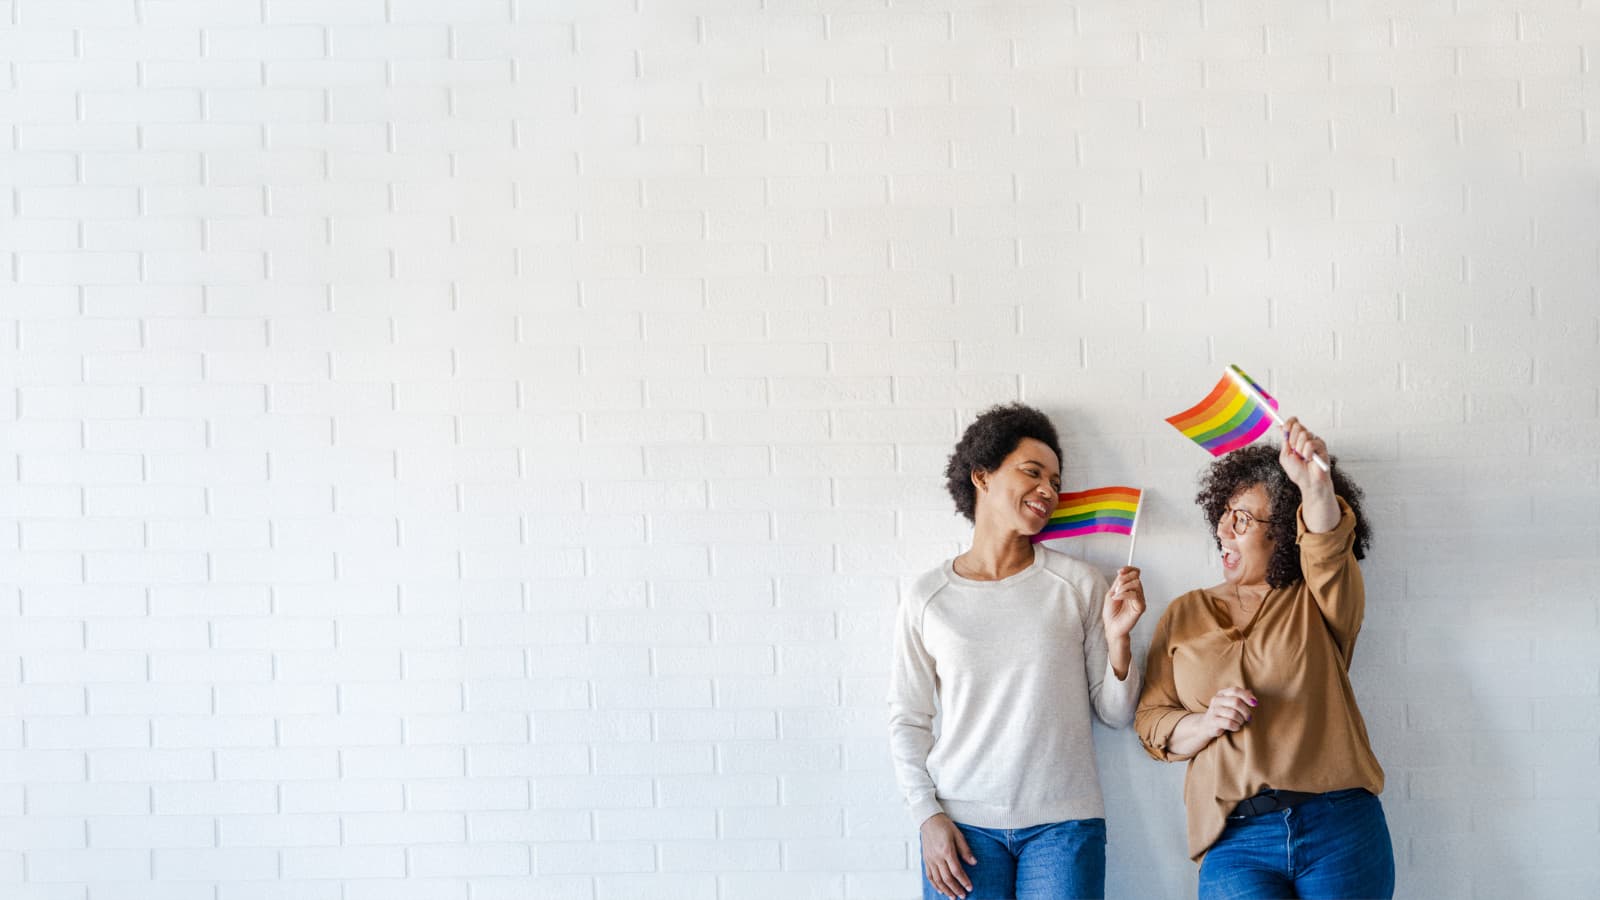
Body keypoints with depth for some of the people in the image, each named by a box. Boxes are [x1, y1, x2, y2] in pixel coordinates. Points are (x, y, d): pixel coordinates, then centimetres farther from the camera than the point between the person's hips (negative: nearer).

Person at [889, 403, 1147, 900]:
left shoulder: (1078, 584, 2)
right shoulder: (927, 598, 2)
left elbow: (1115, 713, 4)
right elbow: (908, 718, 6)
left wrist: (1117, 637, -12)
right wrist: (928, 816, -3)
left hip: (1062, 822, 0)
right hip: (961, 823, 0)